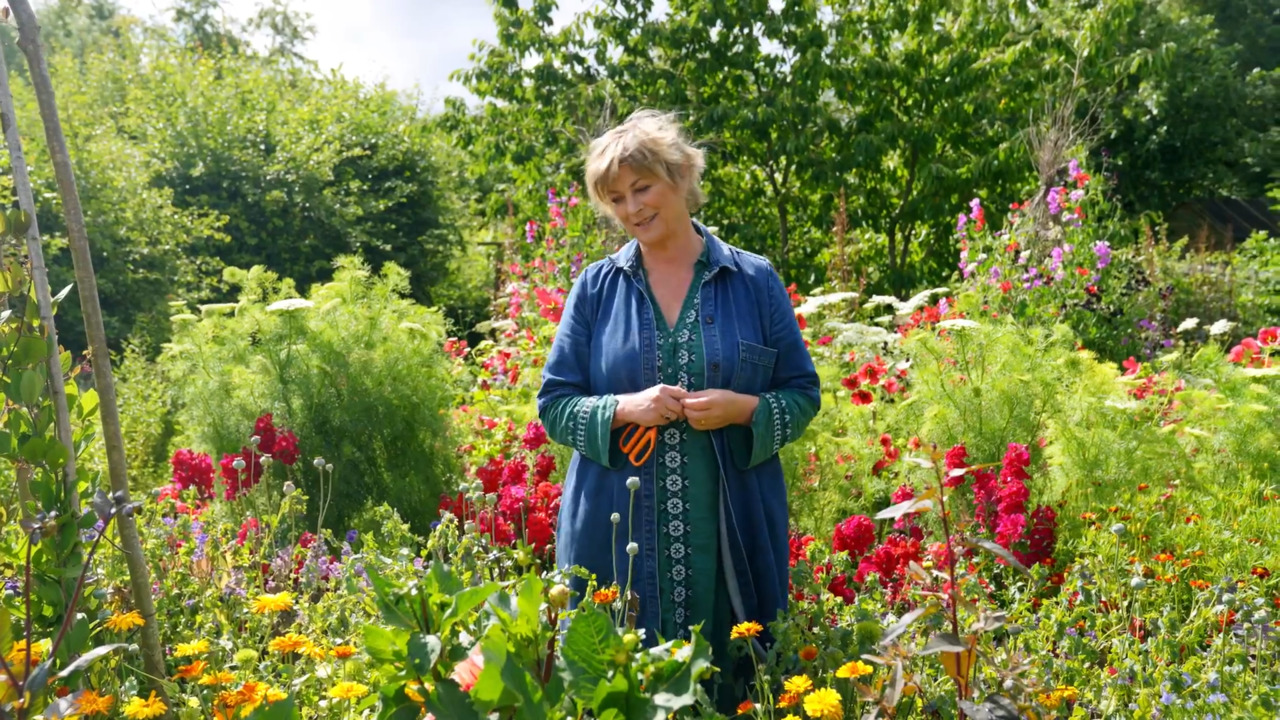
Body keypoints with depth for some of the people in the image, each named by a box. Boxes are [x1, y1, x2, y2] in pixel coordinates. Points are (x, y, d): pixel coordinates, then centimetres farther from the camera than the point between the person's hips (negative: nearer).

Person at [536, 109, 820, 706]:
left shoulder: (755, 281, 4)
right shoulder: (596, 288, 5)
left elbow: (803, 395, 7)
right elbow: (554, 405, 5)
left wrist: (744, 409, -13)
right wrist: (624, 408, -13)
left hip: (732, 539, 0)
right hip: (616, 539, 1)